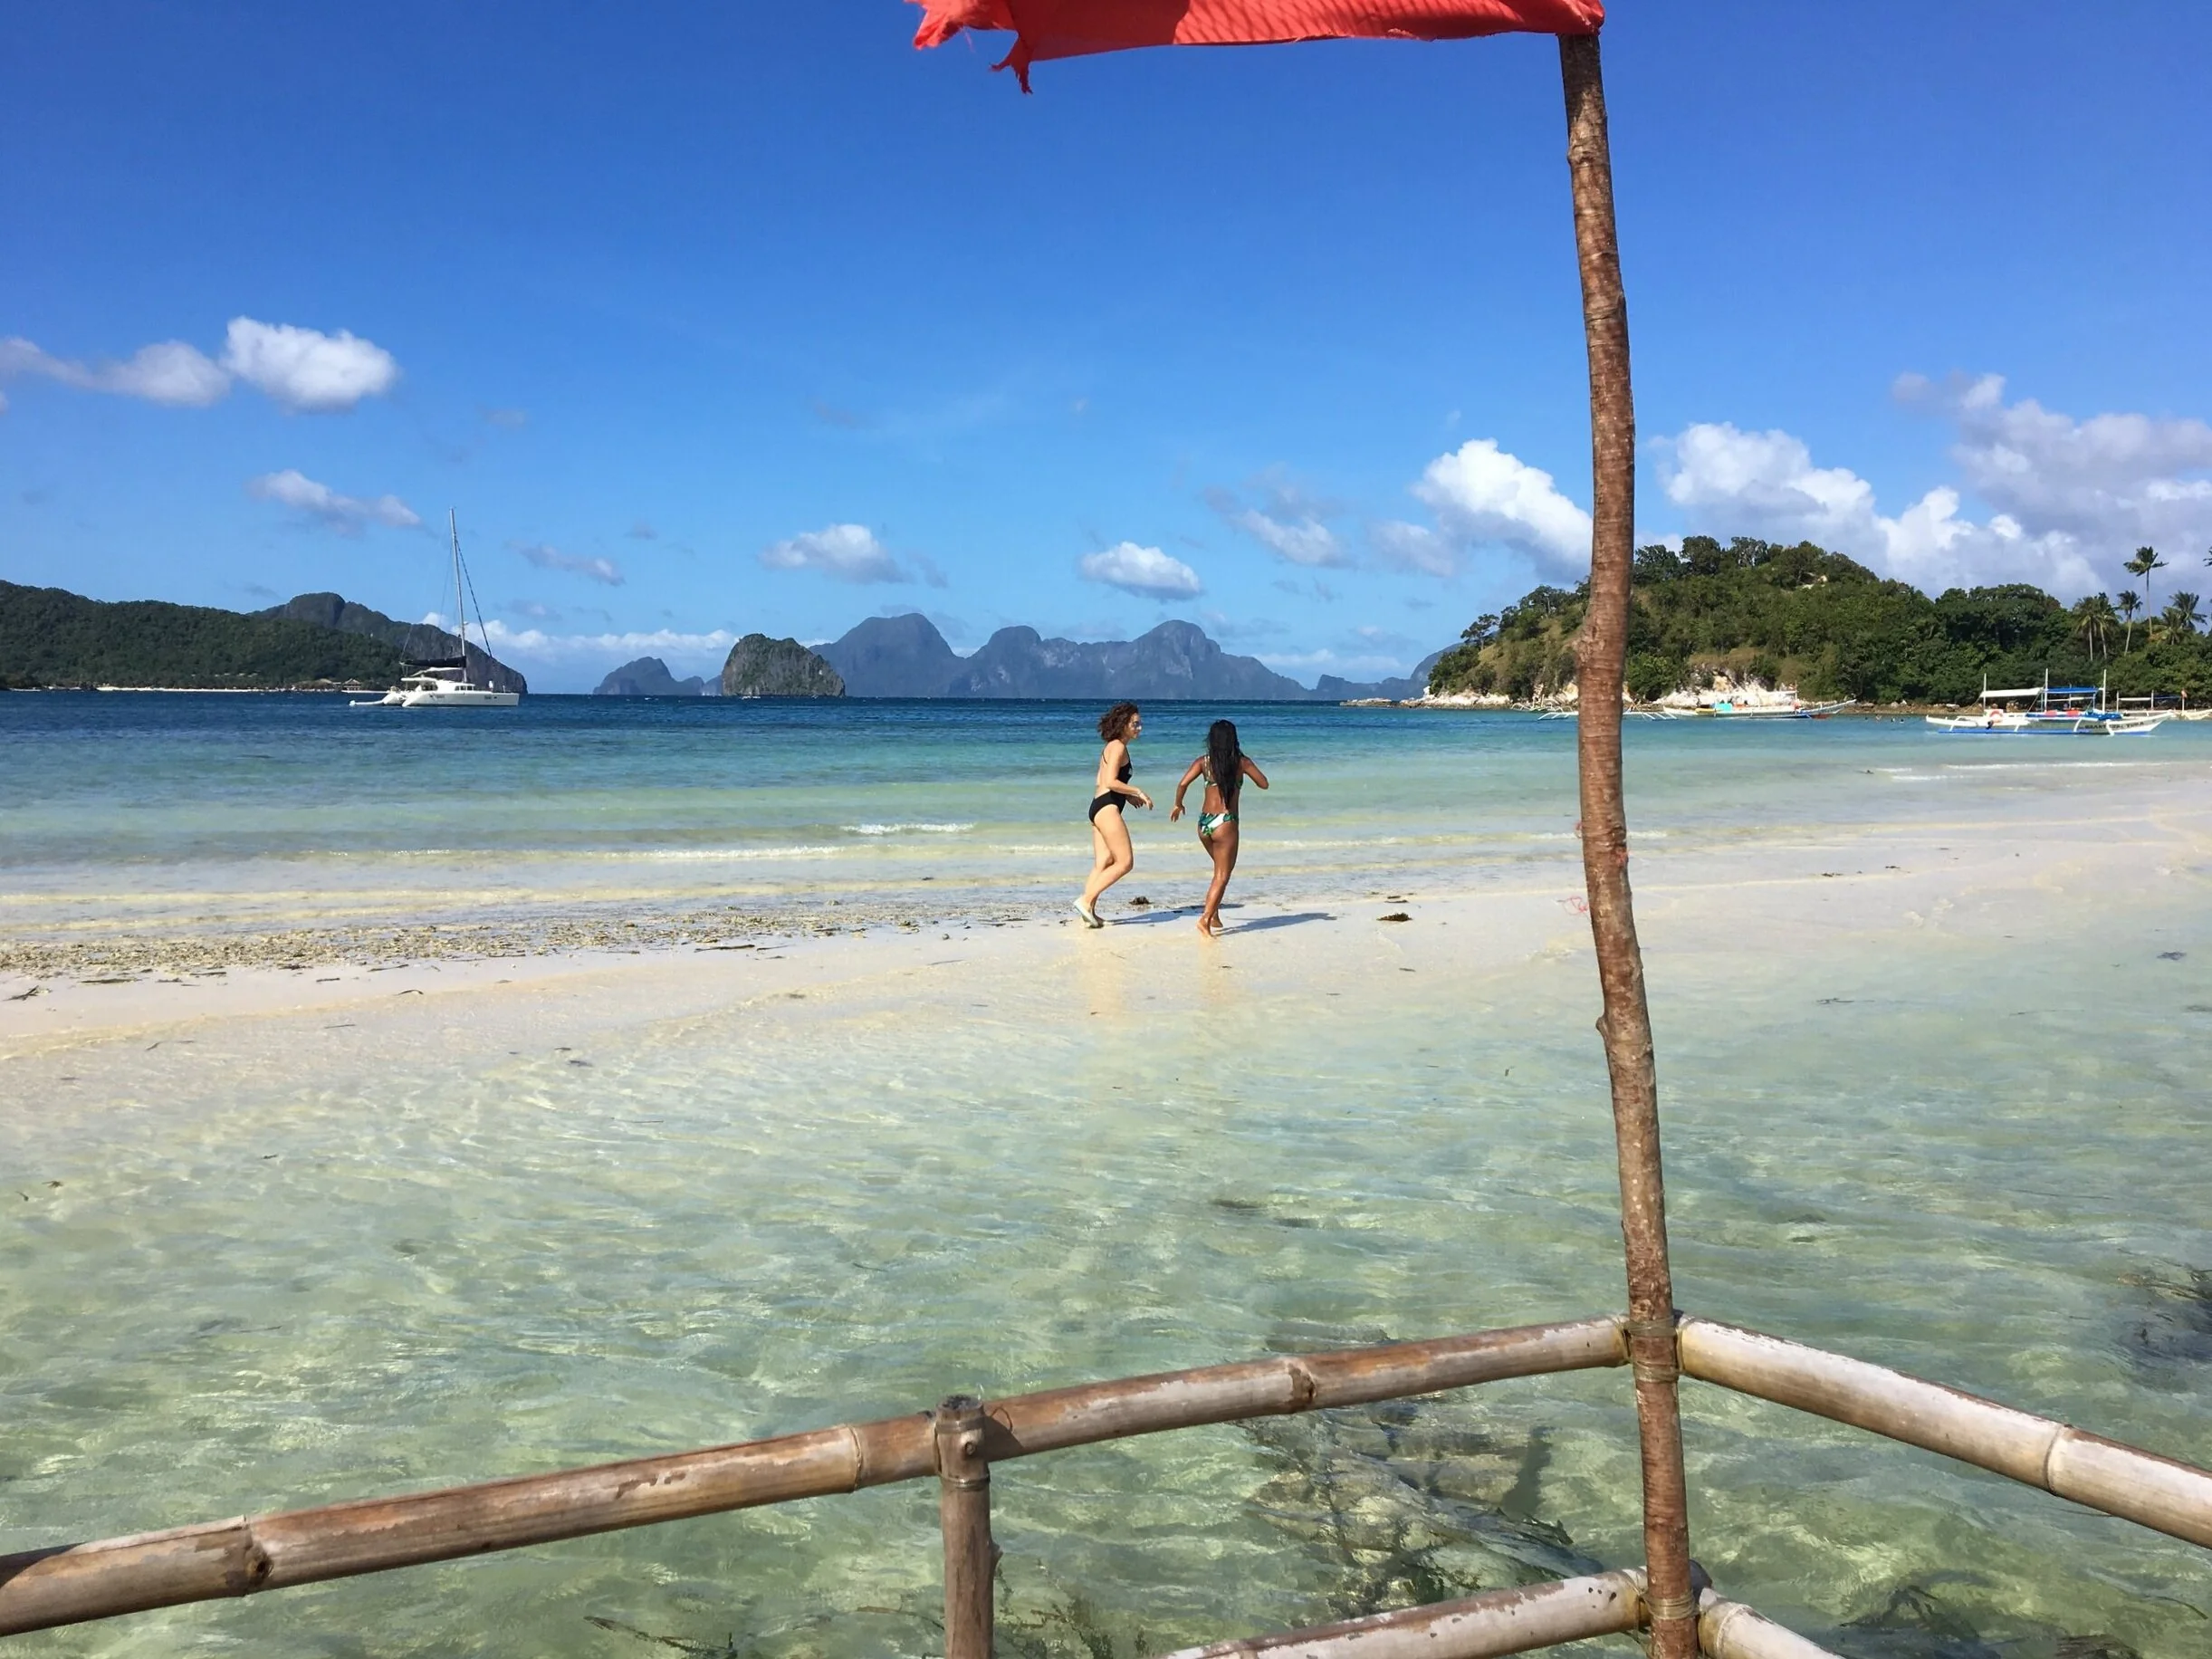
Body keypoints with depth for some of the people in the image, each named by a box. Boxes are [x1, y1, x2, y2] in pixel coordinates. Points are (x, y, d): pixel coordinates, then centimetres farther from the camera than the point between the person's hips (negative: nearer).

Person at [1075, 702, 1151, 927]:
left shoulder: (1111, 747, 20)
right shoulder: (1118, 747, -10)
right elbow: (1110, 782, -20)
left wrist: (1128, 796, 19)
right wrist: (1138, 792, -13)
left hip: (1099, 807, 10)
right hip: (1107, 808, -10)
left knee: (1102, 863, 6)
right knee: (1125, 862, -8)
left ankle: (1089, 914, 2)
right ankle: (1086, 900, -10)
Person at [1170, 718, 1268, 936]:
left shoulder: (1203, 762, 2)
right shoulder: (1242, 762, -2)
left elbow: (1183, 784, -10)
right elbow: (1264, 784, 4)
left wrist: (1178, 805, 7)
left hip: (1204, 822, 4)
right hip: (1225, 822, -4)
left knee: (1220, 870, 23)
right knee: (1222, 875, 0)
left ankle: (1214, 916, 21)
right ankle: (1206, 919, -16)